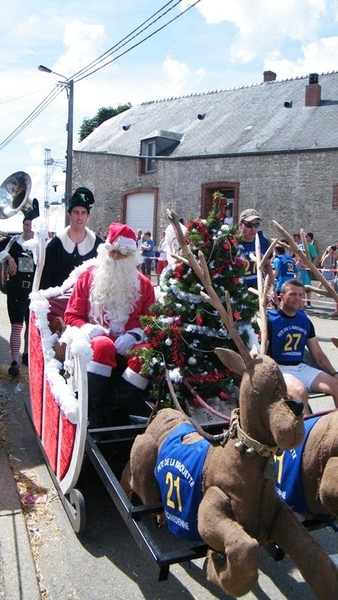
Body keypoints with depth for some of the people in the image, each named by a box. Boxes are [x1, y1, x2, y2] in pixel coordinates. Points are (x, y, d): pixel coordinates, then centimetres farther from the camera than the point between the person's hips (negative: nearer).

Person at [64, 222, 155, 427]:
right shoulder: (87, 277, 10)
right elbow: (72, 316, 9)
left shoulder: (143, 284, 12)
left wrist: (135, 335, -12)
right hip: (96, 338, -1)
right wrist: (87, 328, -13)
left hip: (128, 344, 2)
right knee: (103, 344, -38)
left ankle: (111, 410, -27)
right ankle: (93, 410, -31)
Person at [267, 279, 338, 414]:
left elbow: (318, 354, 17)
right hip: (280, 369, -6)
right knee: (300, 391, -34)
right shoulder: (270, 319, -7)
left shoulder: (305, 320, 12)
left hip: (301, 367, 6)